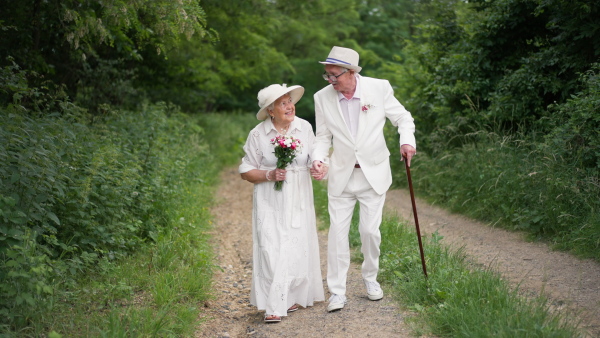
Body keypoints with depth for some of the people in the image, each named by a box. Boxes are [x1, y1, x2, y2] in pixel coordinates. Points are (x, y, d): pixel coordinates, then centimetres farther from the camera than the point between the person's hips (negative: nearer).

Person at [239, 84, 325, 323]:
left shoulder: (305, 128, 0)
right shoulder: (258, 134, -5)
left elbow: (313, 159, 9)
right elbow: (246, 172, 0)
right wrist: (269, 175, -16)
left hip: (299, 199, 2)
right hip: (270, 202, -2)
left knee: (298, 248, 5)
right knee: (271, 250, -9)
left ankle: (294, 296, 24)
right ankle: (273, 306, -6)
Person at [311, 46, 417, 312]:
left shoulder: (379, 88, -11)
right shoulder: (322, 98, -6)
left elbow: (403, 118, 2)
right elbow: (323, 137, 3)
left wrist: (407, 140, -18)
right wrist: (318, 159, -16)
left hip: (373, 173, -1)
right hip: (341, 175, 1)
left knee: (370, 230, 2)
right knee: (337, 231, -2)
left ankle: (370, 278, 28)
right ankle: (337, 292, 8)